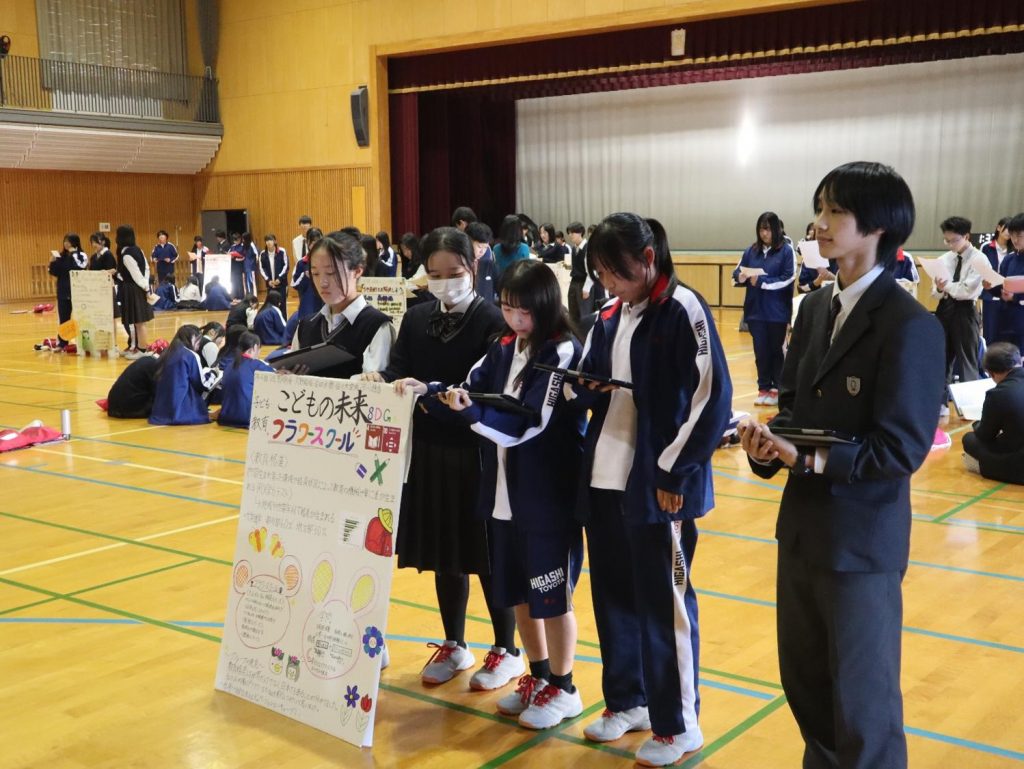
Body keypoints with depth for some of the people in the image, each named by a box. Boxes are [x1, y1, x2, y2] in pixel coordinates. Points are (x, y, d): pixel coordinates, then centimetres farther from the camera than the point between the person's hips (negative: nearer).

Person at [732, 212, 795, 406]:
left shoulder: (786, 250, -5)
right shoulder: (751, 250, 6)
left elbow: (787, 280, -12)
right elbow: (736, 275, 7)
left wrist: (761, 281, -16)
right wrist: (743, 277, -16)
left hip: (777, 311, -3)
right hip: (755, 311, 3)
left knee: (776, 350, 8)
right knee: (760, 351, 8)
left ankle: (777, 389, 17)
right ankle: (764, 388, 18)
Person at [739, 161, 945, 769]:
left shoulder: (910, 325, -17)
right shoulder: (815, 309, 7)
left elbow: (901, 448, -19)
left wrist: (809, 461, -24)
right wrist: (770, 442, -10)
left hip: (862, 540, -7)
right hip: (802, 526, 8)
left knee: (861, 698, 7)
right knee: (804, 679, 21)